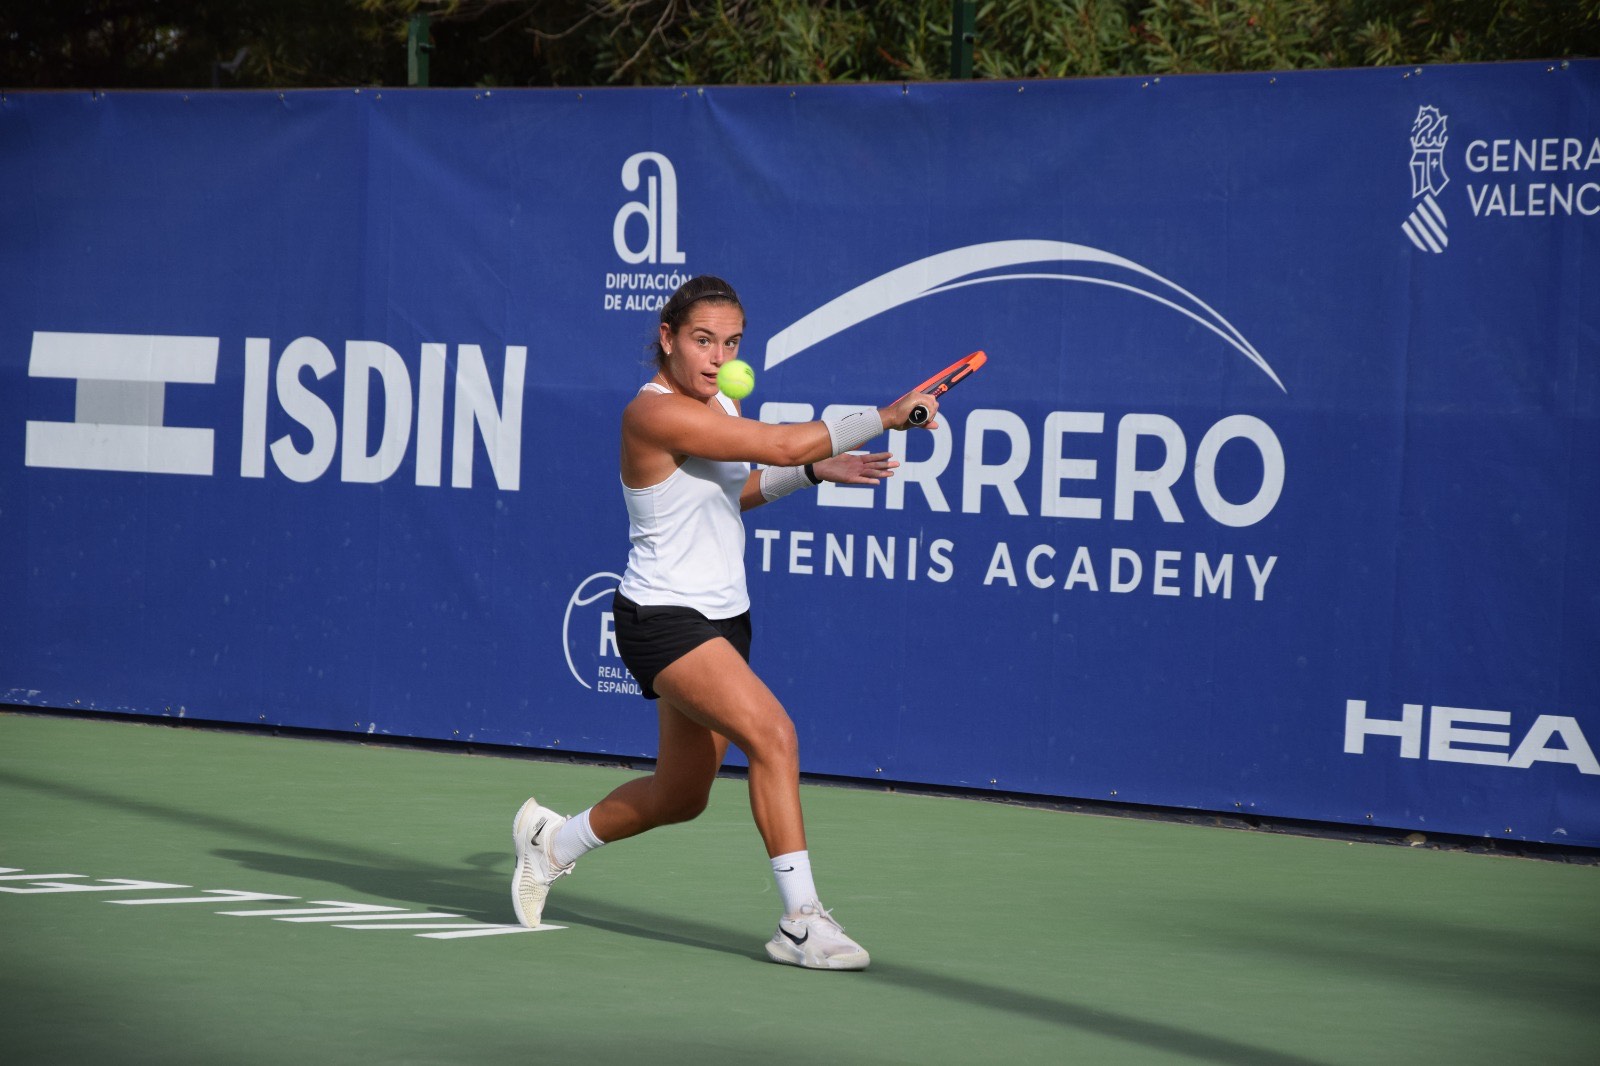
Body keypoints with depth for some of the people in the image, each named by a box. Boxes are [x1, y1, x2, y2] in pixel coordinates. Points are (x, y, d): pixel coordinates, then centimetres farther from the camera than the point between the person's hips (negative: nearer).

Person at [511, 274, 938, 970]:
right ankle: (801, 922, -24)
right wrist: (885, 417, -23)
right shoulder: (656, 413, -22)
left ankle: (552, 841, 42)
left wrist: (817, 470, 8)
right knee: (772, 734, -26)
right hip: (662, 619, -9)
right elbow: (783, 445, -28)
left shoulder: (722, 401, 7)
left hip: (722, 618, 9)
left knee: (681, 796, 17)